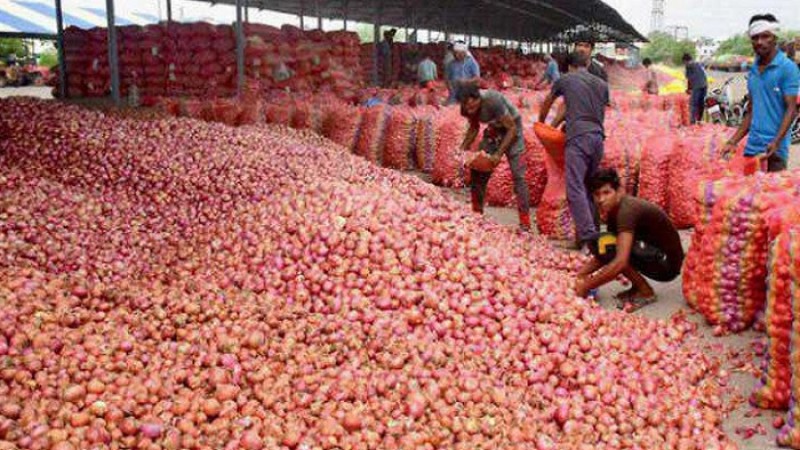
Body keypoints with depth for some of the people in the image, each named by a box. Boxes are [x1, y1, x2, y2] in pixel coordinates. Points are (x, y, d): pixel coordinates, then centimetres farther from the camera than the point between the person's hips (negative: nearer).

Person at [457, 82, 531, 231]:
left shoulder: (493, 101, -34)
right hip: (494, 130, 6)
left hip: (512, 129, -6)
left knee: (518, 176, -13)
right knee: (478, 170, 1)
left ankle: (525, 223, -11)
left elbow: (512, 128, -26)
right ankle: (476, 215, 14)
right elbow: (474, 128, 4)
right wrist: (463, 149, -9)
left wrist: (499, 153, -29)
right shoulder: (467, 108, -15)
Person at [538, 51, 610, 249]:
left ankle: (588, 235, -22)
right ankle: (592, 229, 14)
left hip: (578, 137, -5)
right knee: (589, 186, 16)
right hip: (598, 137, 5)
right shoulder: (602, 84, 20)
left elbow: (546, 103, 28)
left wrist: (541, 122, 49)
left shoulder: (565, 80, 12)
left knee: (575, 188, -11)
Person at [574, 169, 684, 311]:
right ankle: (639, 286, 8)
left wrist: (586, 286, -27)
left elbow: (620, 262, -34)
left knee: (609, 246, -25)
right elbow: (603, 255, 9)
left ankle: (645, 292, -8)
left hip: (667, 263, -9)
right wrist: (580, 274, -5)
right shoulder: (613, 209, 3)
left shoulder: (627, 209, -25)